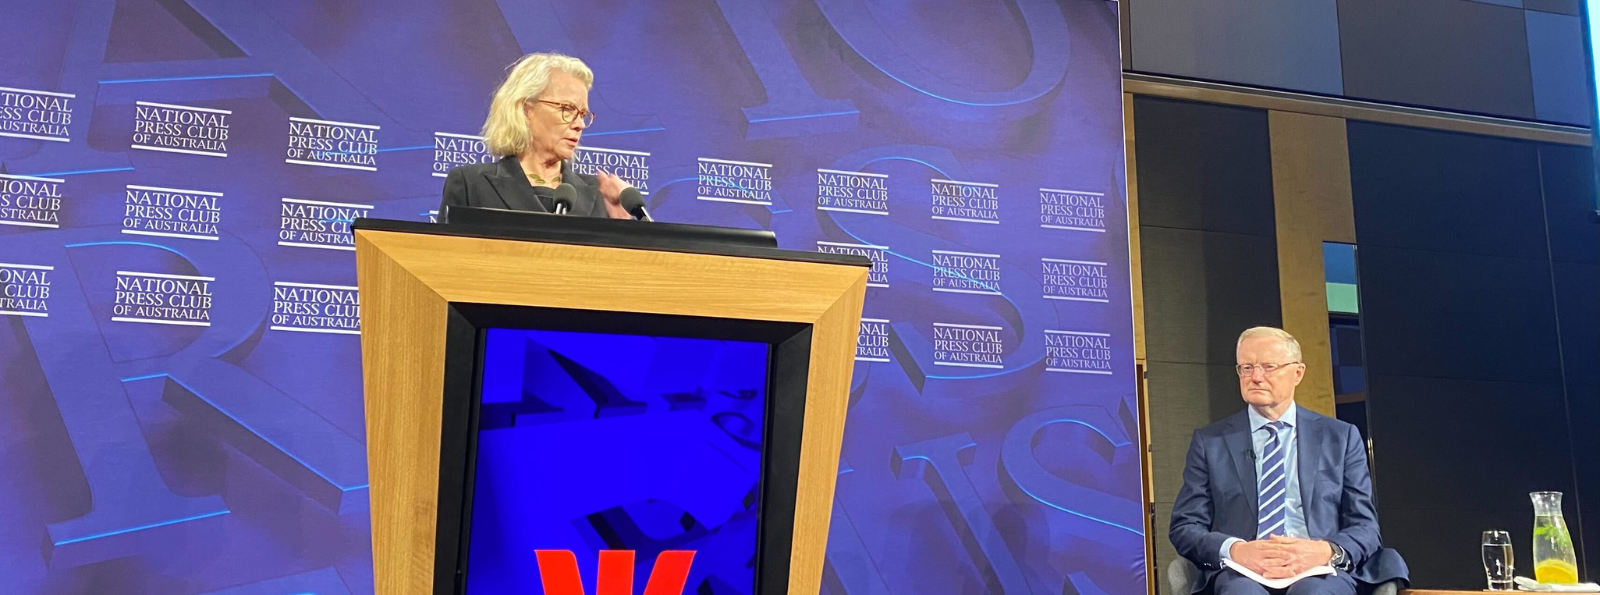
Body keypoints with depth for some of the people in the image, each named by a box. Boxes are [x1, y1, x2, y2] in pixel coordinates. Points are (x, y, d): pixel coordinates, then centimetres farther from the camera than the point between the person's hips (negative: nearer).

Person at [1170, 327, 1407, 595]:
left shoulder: (1341, 438, 15)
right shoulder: (1209, 441, 13)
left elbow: (1365, 526, 10)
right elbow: (1185, 527, 7)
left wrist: (1327, 551, -14)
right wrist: (1234, 550, -15)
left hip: (1319, 572, 1)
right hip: (1242, 572, 0)